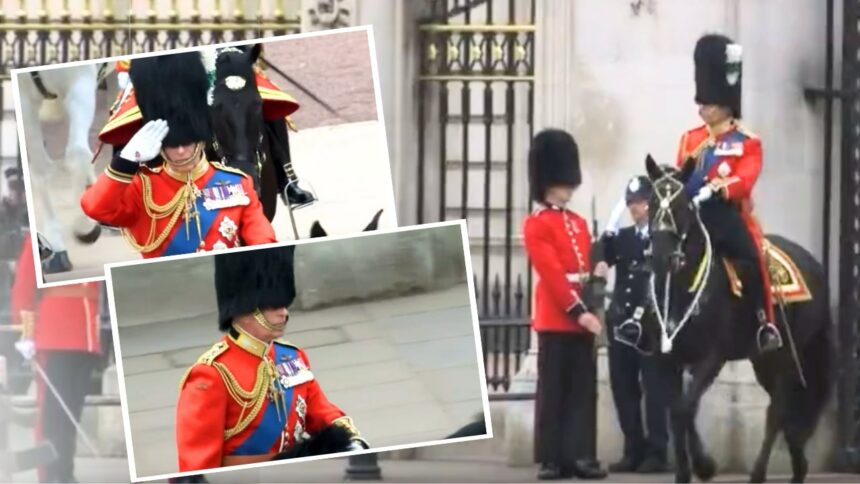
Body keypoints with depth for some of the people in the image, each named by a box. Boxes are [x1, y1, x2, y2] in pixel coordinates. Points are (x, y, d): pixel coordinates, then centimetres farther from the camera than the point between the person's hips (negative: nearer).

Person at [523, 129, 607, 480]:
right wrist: (577, 310, -19)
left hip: (583, 317, 7)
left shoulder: (580, 224, 19)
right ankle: (551, 460, 0)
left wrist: (592, 309, 6)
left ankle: (580, 456, 4)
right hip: (555, 318, -7)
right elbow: (552, 273, -13)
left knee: (583, 389, 3)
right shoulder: (536, 225, -5)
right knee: (553, 390, -3)